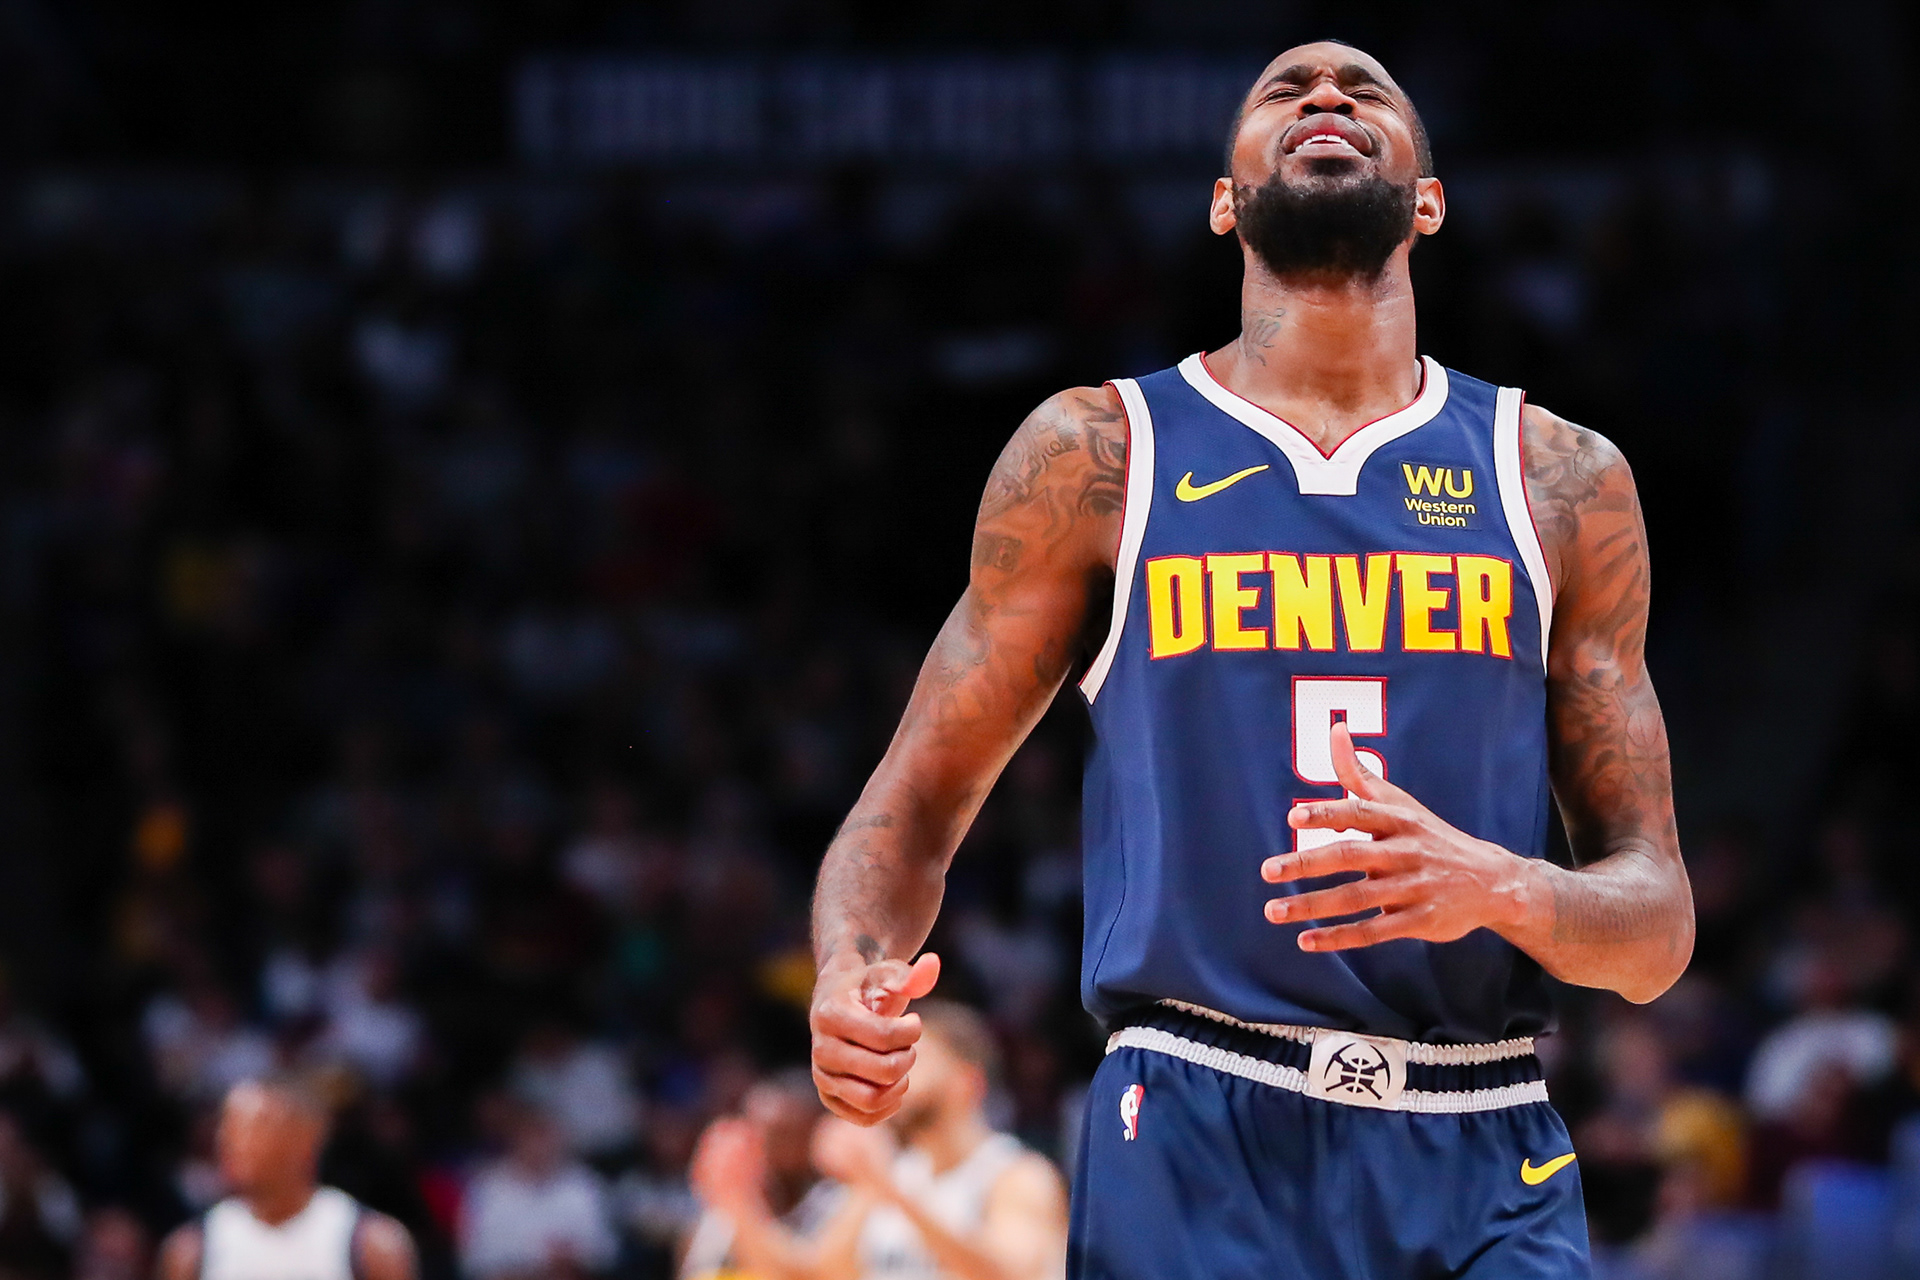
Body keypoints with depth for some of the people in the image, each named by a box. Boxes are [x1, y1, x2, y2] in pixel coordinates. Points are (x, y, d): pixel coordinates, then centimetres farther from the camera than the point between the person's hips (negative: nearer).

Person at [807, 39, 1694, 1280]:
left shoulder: (1562, 482, 10)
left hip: (1483, 1175, 1)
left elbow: (1658, 926, 8)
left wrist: (1499, 889, -14)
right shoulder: (1095, 456, 7)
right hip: (1194, 1159, -1)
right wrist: (851, 983, -13)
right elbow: (915, 809, 10)